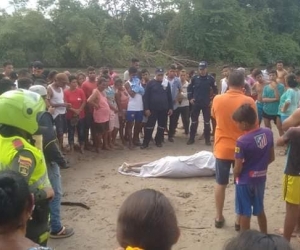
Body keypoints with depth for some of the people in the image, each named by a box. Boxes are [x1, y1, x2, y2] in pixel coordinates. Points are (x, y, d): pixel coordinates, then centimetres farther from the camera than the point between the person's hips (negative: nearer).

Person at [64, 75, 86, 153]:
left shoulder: (80, 91, 1)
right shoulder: (66, 92, -7)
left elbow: (84, 102, 0)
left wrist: (79, 110, -12)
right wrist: (74, 110, -17)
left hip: (80, 115, 2)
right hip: (70, 115, -2)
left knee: (81, 132, 7)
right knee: (71, 132, 5)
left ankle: (82, 148, 17)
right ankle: (71, 148, 14)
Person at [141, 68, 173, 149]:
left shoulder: (167, 83, 6)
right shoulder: (151, 83, -4)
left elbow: (170, 97, 10)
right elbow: (146, 97, -5)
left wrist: (171, 108, 5)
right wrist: (146, 108, -11)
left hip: (164, 109, 3)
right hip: (153, 109, -3)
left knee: (162, 126, 10)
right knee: (149, 126, -1)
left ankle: (159, 141, 23)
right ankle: (145, 143, 6)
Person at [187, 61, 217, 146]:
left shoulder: (211, 79, -4)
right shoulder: (195, 78, -1)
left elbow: (215, 90, 3)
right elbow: (190, 88, 8)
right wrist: (190, 98, -1)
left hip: (207, 104, -1)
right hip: (196, 103, 1)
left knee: (207, 122, 5)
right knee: (194, 121, 7)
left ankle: (207, 140, 13)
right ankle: (191, 139, 16)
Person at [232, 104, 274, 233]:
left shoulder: (242, 141, -26)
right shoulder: (268, 133, -8)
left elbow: (238, 169, -19)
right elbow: (272, 158, 3)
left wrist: (235, 176, 2)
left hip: (245, 181, -6)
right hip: (261, 178, 6)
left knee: (244, 213, 10)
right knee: (260, 210, 24)